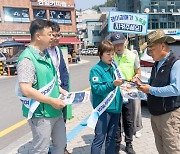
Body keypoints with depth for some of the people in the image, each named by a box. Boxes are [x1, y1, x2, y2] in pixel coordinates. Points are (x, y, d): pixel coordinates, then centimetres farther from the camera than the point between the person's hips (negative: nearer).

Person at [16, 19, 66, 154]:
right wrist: (51, 101, -22)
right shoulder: (27, 59, -20)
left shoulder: (46, 55, 8)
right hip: (41, 114, -9)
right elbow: (26, 90, -27)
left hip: (56, 111, 9)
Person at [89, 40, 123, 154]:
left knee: (111, 137, 18)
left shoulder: (113, 68, 10)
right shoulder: (96, 70, -11)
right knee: (99, 138, 0)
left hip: (115, 107, 7)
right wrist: (112, 84, -30)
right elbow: (96, 89, -20)